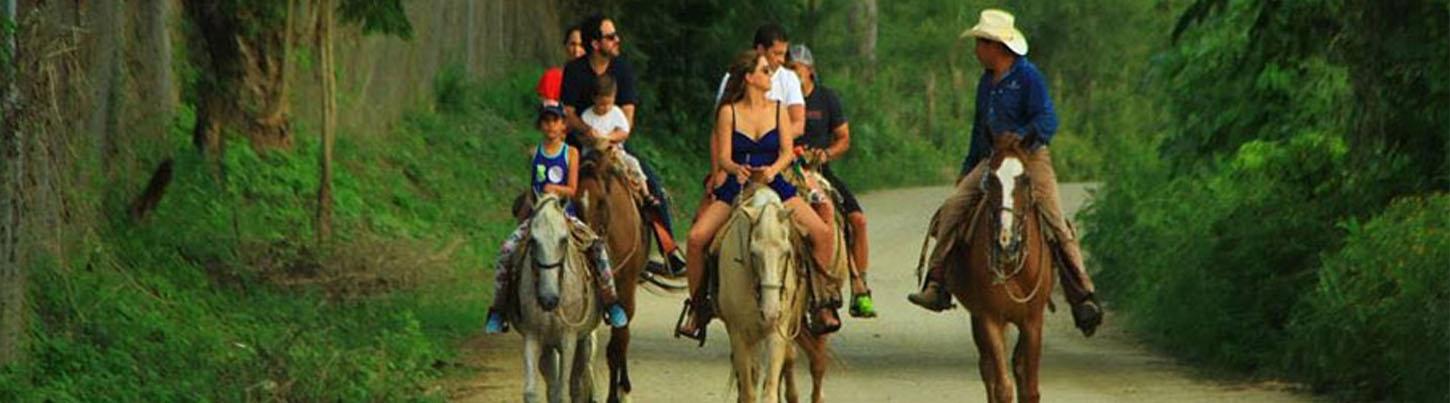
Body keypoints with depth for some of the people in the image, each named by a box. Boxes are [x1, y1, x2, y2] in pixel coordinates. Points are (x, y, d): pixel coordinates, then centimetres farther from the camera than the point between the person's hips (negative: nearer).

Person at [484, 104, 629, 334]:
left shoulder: (571, 153, 3)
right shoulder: (534, 154, 8)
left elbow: (572, 190, -5)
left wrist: (555, 189, -21)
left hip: (565, 214, -2)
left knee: (597, 246, -26)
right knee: (506, 250, -22)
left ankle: (611, 304, -14)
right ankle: (499, 309, -12)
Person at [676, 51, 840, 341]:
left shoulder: (778, 110, 7)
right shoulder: (728, 112, 2)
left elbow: (787, 152, -1)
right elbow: (724, 158, -4)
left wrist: (772, 169, -22)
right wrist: (736, 169, -27)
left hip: (773, 185, 1)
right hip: (736, 187, -1)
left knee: (822, 233, -18)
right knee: (696, 237, -22)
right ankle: (698, 307, -5)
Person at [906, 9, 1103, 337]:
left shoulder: (1027, 76, -6)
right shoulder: (986, 83, 17)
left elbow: (1047, 121, -14)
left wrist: (1021, 136, -31)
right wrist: (967, 169, 24)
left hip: (1031, 158, -6)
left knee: (1056, 223, -16)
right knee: (951, 210, -12)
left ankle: (1083, 300, -14)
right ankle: (937, 286, -12)